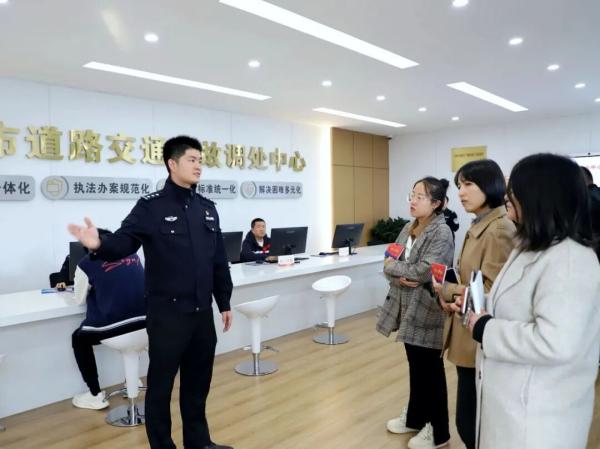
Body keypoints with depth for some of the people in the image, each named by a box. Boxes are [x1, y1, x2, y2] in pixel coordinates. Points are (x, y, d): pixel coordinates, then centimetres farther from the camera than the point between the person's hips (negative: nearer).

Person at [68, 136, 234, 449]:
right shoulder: (151, 206, -7)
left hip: (202, 312, 6)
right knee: (161, 384, 8)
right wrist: (100, 246, -40)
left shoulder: (207, 208, 9)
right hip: (167, 313, -5)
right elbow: (124, 243, -17)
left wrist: (225, 303, 13)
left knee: (199, 381, 18)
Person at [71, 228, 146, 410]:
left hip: (115, 326, -5)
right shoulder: (132, 255, 13)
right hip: (146, 322, 5)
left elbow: (80, 299, 14)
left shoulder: (87, 262, 1)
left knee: (79, 339, 25)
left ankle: (96, 396, 25)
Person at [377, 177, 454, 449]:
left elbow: (422, 272, -24)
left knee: (431, 371, 7)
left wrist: (392, 266, -10)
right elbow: (390, 264, 5)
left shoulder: (442, 233, -16)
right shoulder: (409, 228, 8)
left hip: (427, 312, -7)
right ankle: (415, 417, 38)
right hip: (407, 308, 7)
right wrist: (401, 278, -16)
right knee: (415, 367, 21)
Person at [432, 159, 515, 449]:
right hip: (467, 334, 9)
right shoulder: (477, 227, 11)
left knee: (469, 420, 3)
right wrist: (447, 297, -2)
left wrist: (447, 291, -11)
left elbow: (491, 292, -23)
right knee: (474, 418, 20)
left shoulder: (499, 229, -19)